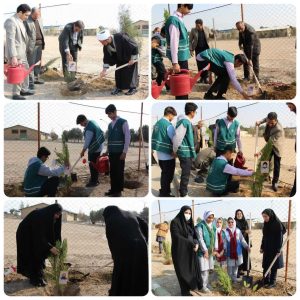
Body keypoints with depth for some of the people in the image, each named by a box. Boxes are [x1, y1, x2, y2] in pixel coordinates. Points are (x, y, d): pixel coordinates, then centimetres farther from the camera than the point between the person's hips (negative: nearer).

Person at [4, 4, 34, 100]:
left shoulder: (20, 21, 11)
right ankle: (15, 94, 8)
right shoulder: (11, 21, -19)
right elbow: (11, 40, -23)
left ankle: (24, 89, 31)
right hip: (15, 53, -10)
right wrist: (13, 56, -27)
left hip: (22, 52, 10)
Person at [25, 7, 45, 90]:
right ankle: (31, 82, -5)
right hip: (31, 45, -7)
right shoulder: (26, 21, -11)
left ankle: (36, 78, 24)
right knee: (31, 64, -6)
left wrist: (43, 43, 14)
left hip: (40, 44, 7)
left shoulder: (40, 19, 12)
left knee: (38, 63, 13)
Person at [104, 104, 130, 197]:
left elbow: (127, 137, -9)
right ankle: (113, 189, 13)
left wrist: (124, 152, -13)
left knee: (119, 172, -3)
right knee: (112, 172, 7)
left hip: (120, 152, -6)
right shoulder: (110, 125, 14)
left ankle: (118, 191, 2)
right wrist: (107, 151, 11)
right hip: (112, 152, 6)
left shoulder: (123, 122, -5)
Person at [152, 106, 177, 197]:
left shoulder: (157, 123, 7)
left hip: (160, 153, 8)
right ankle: (165, 194, 8)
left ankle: (163, 192, 28)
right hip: (168, 155, -8)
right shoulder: (168, 125, -19)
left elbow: (155, 137, 12)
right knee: (168, 175, 2)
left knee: (164, 174, 20)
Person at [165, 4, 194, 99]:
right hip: (179, 57, -9)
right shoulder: (174, 20, -17)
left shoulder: (179, 19, 12)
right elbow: (173, 43, -21)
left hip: (183, 56, 9)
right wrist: (175, 62, -23)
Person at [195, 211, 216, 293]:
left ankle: (206, 284, 20)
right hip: (202, 250, -7)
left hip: (210, 250, 7)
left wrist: (214, 249, 7)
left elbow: (214, 238, 15)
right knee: (204, 269, -7)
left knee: (208, 268, 10)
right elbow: (200, 239, -16)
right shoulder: (200, 226, -13)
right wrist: (205, 250, -16)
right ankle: (203, 286, 1)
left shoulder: (213, 226, 10)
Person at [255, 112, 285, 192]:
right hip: (269, 146, 6)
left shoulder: (278, 129, -40)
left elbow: (271, 142, -38)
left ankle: (275, 183, 12)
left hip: (277, 147, -6)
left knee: (276, 166, 1)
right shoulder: (269, 120, -20)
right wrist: (260, 122, -12)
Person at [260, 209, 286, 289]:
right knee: (266, 265, 9)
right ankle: (266, 281, 18)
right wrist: (262, 247, 12)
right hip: (267, 248, 7)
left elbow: (280, 237, -16)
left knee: (273, 266, 2)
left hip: (274, 249, -7)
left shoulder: (277, 224, -15)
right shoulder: (266, 224, 6)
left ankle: (273, 283, 11)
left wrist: (278, 249, -18)